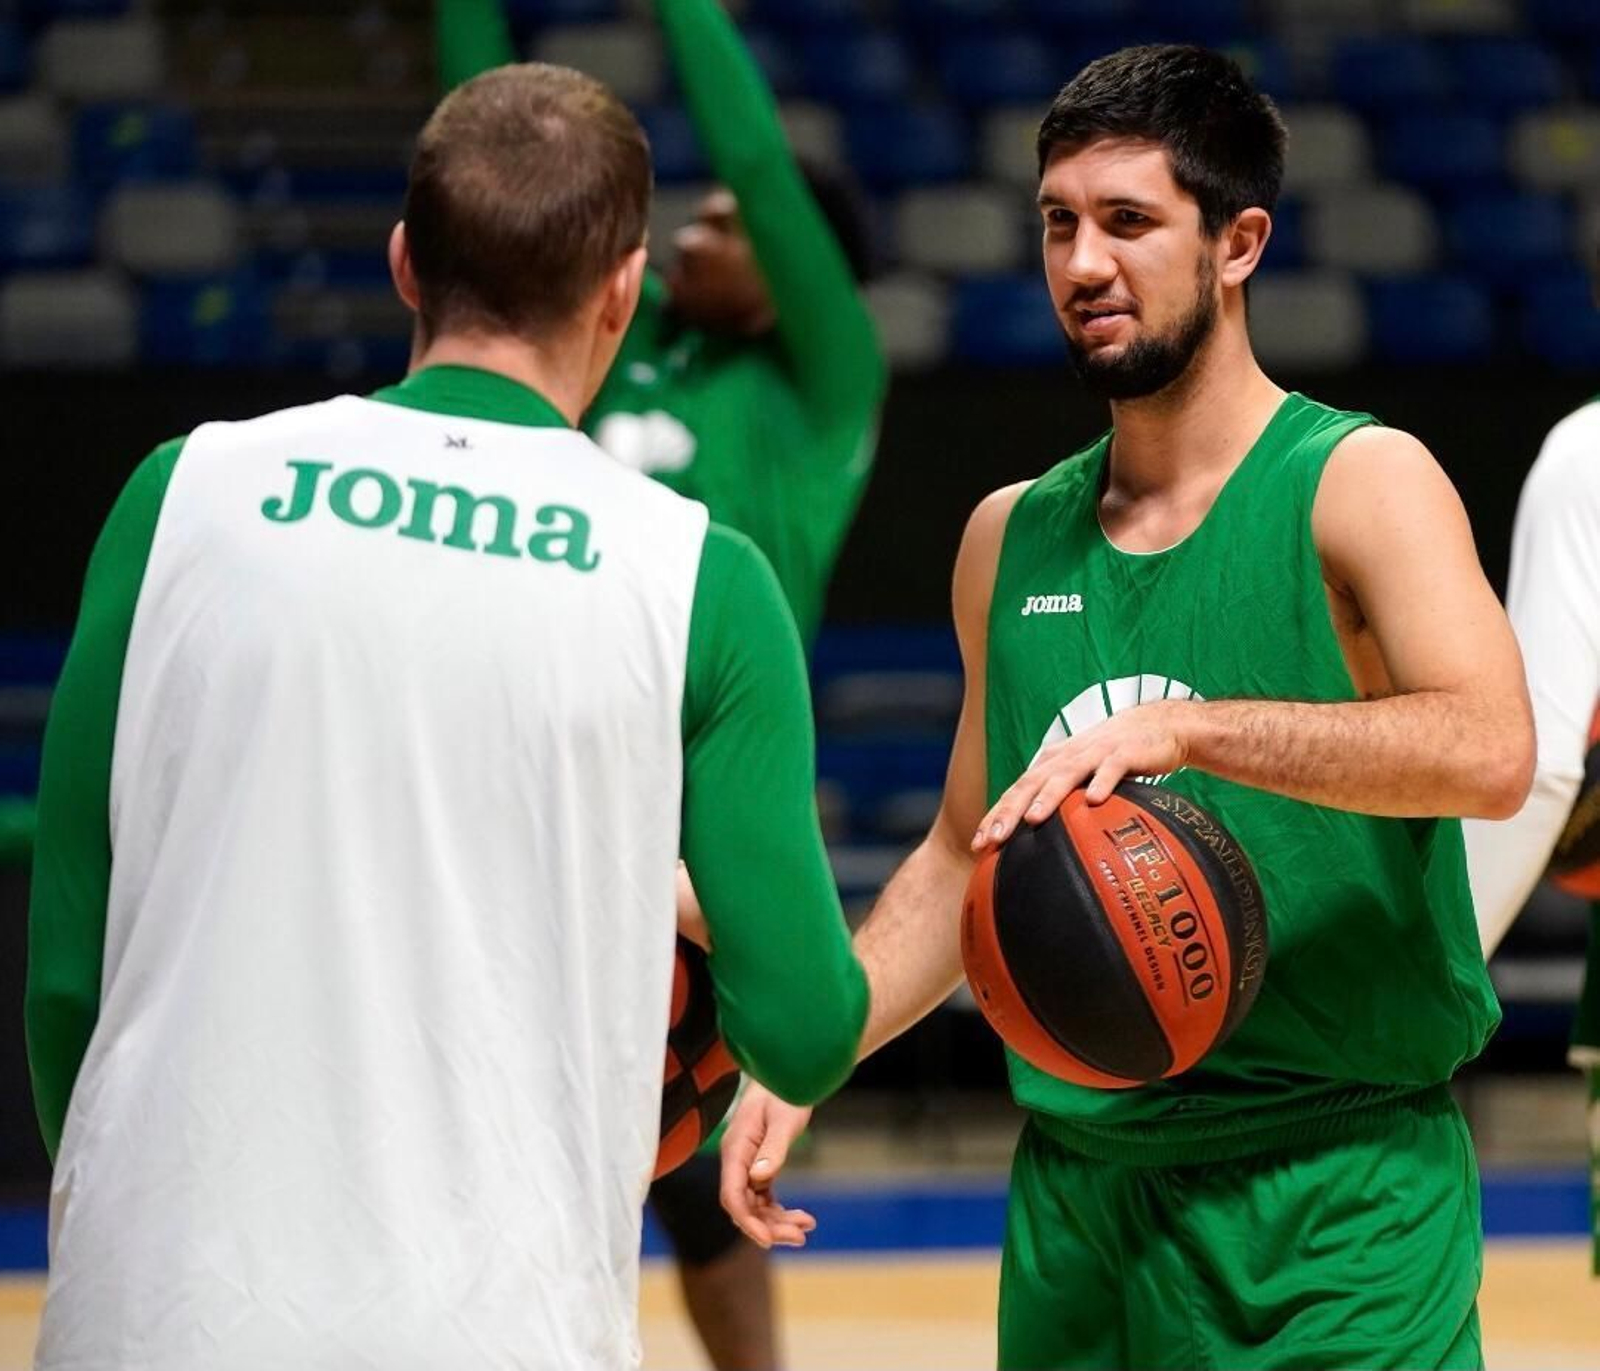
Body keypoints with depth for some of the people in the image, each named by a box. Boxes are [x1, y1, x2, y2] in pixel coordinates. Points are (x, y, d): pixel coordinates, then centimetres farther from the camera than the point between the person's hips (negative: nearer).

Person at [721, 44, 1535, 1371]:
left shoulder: (1360, 484, -7)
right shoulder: (1011, 538, 11)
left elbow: (1490, 752, -25)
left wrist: (1184, 728, -33)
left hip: (1339, 1211, -5)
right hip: (1077, 1188, 5)